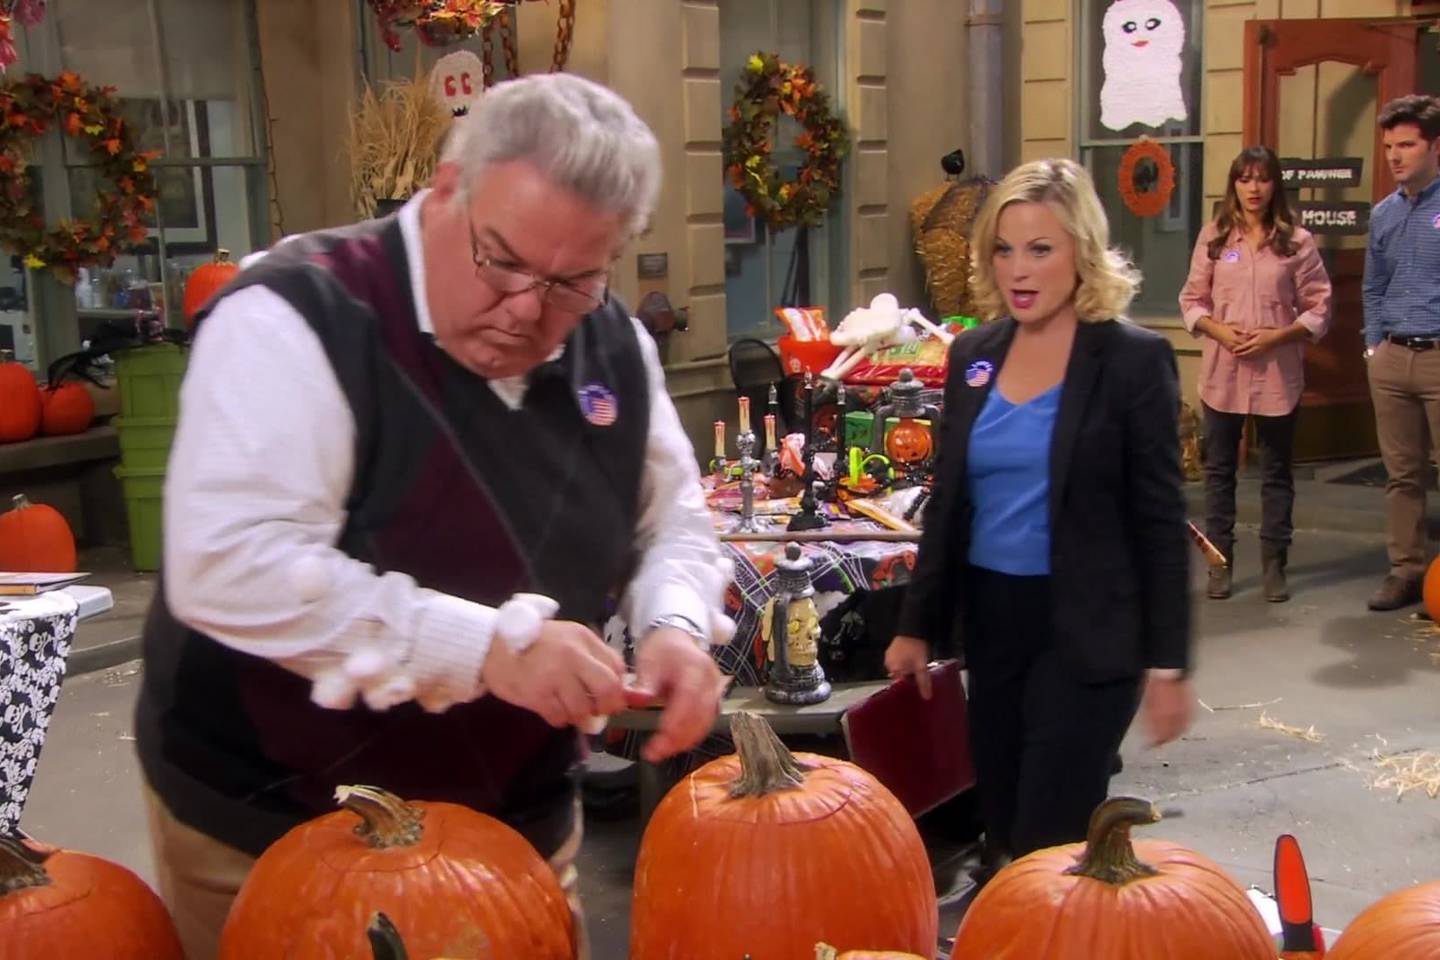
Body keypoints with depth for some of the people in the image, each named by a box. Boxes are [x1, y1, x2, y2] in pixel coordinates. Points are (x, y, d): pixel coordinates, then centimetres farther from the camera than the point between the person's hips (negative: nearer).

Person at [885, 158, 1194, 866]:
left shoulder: (1132, 360, -9)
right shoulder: (973, 354, 6)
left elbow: (1159, 521, -7)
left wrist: (1168, 662, -9)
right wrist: (918, 625, 12)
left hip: (1086, 632, -5)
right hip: (989, 619, 5)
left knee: (1049, 848, -3)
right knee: (1003, 832, 13)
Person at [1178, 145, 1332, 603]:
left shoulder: (1297, 241, -2)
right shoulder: (1214, 236, 2)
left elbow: (1319, 310, -2)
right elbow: (1192, 299, 4)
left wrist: (1276, 336, -16)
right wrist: (1221, 332, -13)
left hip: (1277, 375, -1)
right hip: (1222, 372, 1)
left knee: (1277, 473, 8)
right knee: (1219, 470, 8)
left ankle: (1273, 566, 16)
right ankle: (1220, 563, 18)